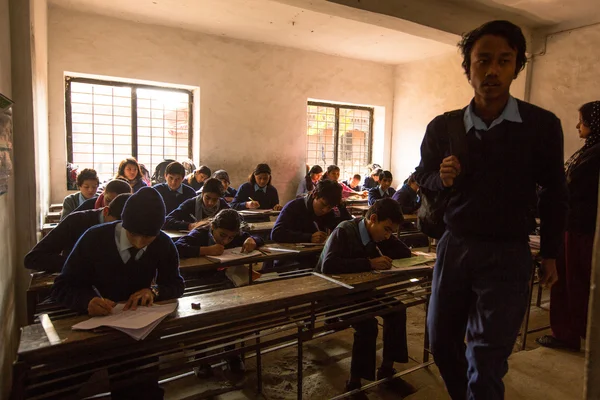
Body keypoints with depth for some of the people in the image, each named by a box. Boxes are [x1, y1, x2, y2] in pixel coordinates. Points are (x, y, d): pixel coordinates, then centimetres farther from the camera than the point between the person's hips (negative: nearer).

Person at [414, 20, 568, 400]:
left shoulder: (543, 125, -7)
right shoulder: (443, 127, -3)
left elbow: (554, 194, 5)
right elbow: (422, 176, 11)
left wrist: (550, 254, 7)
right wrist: (441, 178, -12)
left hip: (508, 255, -3)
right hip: (454, 247, 3)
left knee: (485, 361, -1)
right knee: (442, 341, 17)